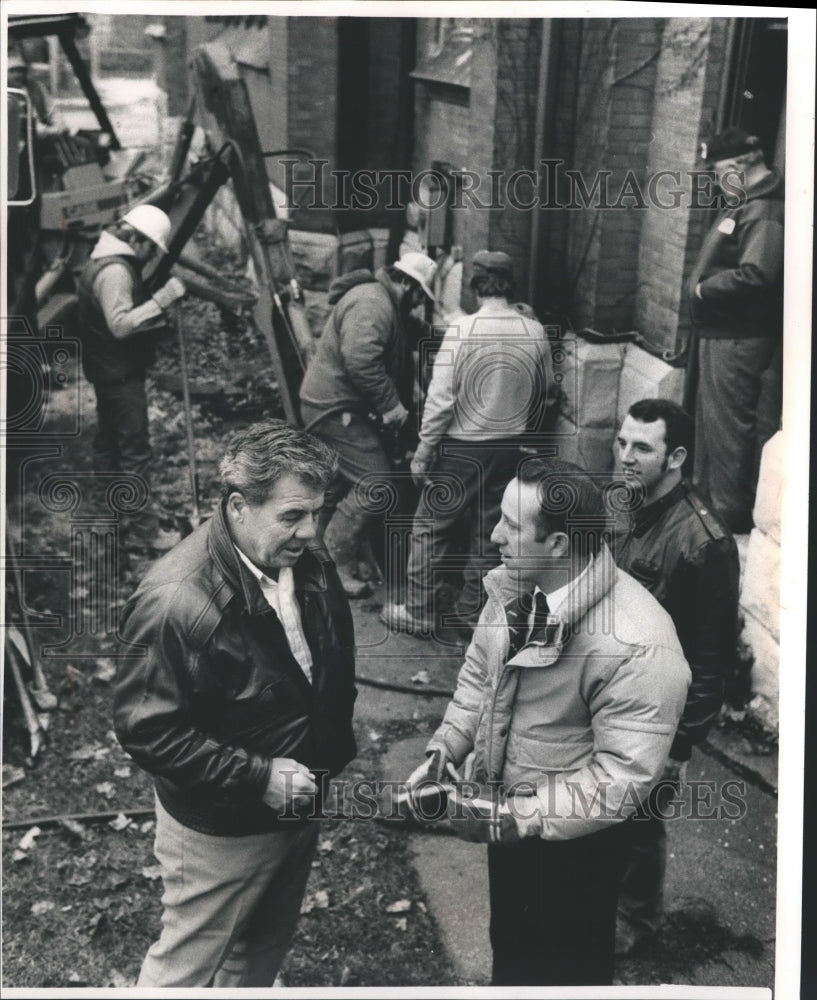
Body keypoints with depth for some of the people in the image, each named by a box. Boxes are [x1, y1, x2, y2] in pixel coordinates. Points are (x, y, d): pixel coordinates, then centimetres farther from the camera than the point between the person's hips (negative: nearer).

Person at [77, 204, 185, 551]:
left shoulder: (103, 260, 12)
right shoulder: (115, 270, -21)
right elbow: (121, 324, -30)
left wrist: (157, 309, 9)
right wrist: (162, 299, -30)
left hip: (108, 370, 11)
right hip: (120, 373, -11)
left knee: (108, 442, 20)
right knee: (135, 451, -8)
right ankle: (142, 529, -5)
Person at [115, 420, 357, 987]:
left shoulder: (308, 560, -8)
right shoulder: (177, 602, -31)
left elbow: (336, 658, 9)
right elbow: (147, 729, -26)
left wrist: (337, 744, 1)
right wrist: (259, 777, -26)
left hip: (297, 806, 7)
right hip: (220, 829, -7)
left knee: (264, 950, 27)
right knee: (191, 963, 15)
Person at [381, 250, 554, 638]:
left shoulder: (461, 332, -16)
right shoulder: (536, 333, -4)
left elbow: (440, 400, -16)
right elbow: (545, 392, 9)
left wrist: (422, 451, -8)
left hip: (462, 448, -4)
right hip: (509, 448, 4)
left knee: (430, 531, 10)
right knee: (489, 532, 16)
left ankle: (419, 612, 17)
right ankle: (472, 611, 26)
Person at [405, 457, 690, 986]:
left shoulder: (637, 645, -34)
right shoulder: (514, 588, -10)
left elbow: (625, 773, -31)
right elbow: (478, 674, 6)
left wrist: (520, 818, -30)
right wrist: (444, 751, -5)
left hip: (573, 841, -6)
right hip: (505, 820, 7)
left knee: (565, 965, 20)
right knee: (510, 945, 31)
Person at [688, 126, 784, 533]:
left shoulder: (765, 212, -19)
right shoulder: (745, 205, 13)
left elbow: (754, 275, -31)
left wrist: (703, 288, -19)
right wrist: (703, 288, 3)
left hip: (738, 340, -10)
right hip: (722, 332, 10)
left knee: (728, 428, -2)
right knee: (711, 420, 20)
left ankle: (730, 515, 9)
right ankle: (705, 497, 34)